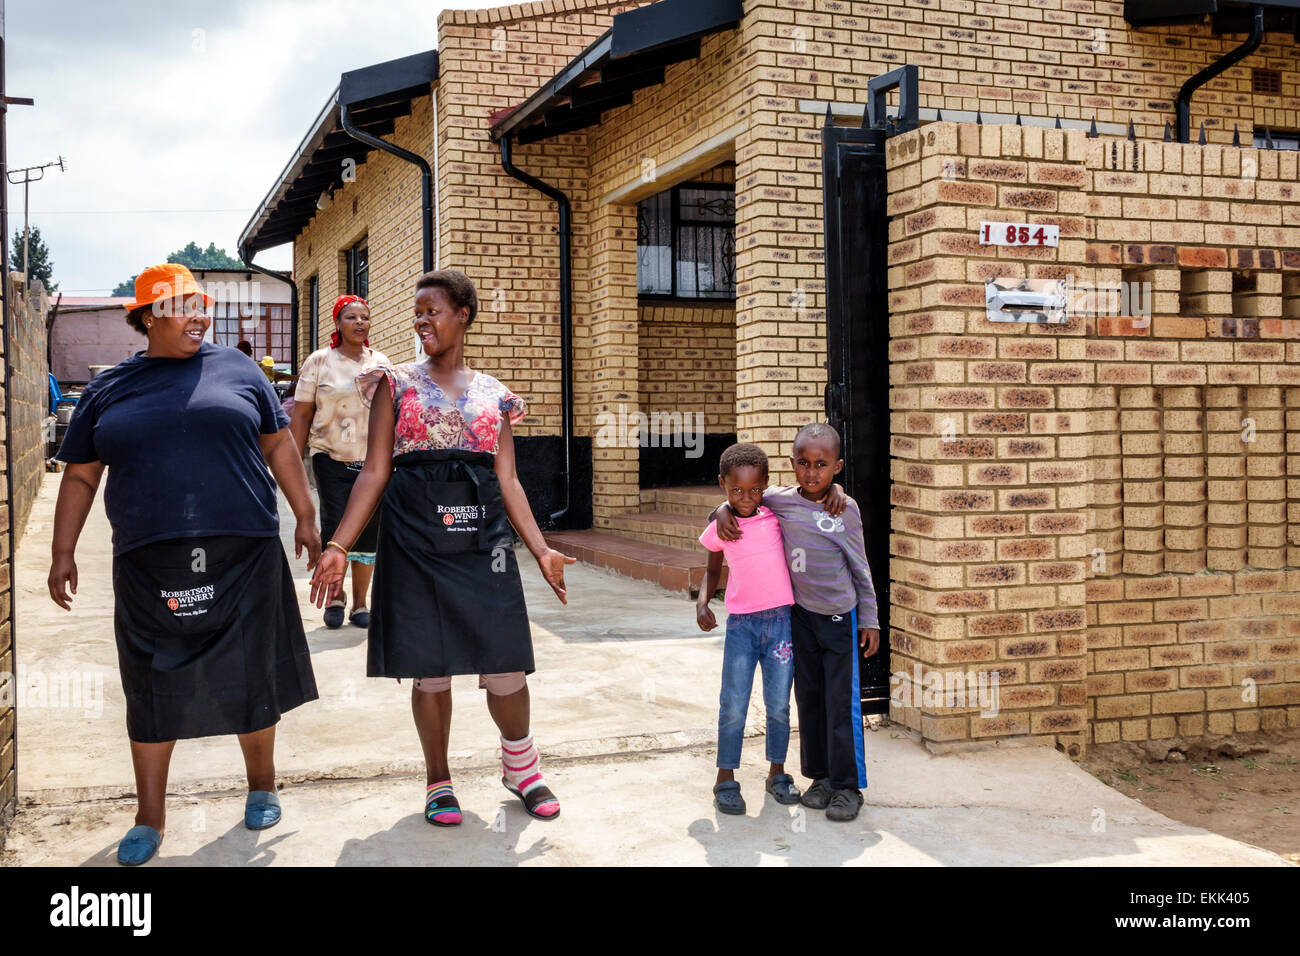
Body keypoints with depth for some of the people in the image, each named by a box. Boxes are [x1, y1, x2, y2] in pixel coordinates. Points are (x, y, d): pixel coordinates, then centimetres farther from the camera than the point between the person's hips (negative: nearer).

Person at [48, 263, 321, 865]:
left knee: (251, 676, 6)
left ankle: (261, 787, 27)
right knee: (152, 688, 6)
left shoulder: (235, 369, 8)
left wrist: (305, 518, 9)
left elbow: (278, 446, 11)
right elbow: (80, 476, 13)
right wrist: (63, 552, 8)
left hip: (242, 556, 0)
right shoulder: (107, 390, 10)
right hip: (149, 564, 1)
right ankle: (149, 815, 20)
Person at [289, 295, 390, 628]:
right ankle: (336, 596, 11)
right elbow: (301, 415, 1)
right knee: (335, 527, -10)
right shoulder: (319, 361, 2)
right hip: (332, 459, -3)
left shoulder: (381, 361, 11)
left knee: (368, 531, 3)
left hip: (373, 460, 3)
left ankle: (360, 602, 16)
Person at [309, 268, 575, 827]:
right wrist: (339, 546, -6)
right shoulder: (397, 383, 7)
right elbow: (376, 472, 3)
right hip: (415, 543, -1)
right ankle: (438, 782, 23)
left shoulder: (493, 395, 12)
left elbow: (507, 481, 10)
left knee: (505, 665, -1)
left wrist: (542, 551, 0)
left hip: (483, 541, 1)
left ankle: (521, 768, 24)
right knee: (431, 670, 3)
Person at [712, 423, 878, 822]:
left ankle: (848, 785, 8)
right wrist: (725, 512, -6)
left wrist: (869, 620, 1)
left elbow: (860, 569, 0)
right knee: (809, 698, 10)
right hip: (800, 614, 3)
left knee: (842, 703, -2)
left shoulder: (845, 509, -7)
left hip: (840, 617, -3)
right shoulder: (779, 500, -3)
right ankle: (821, 777, 22)